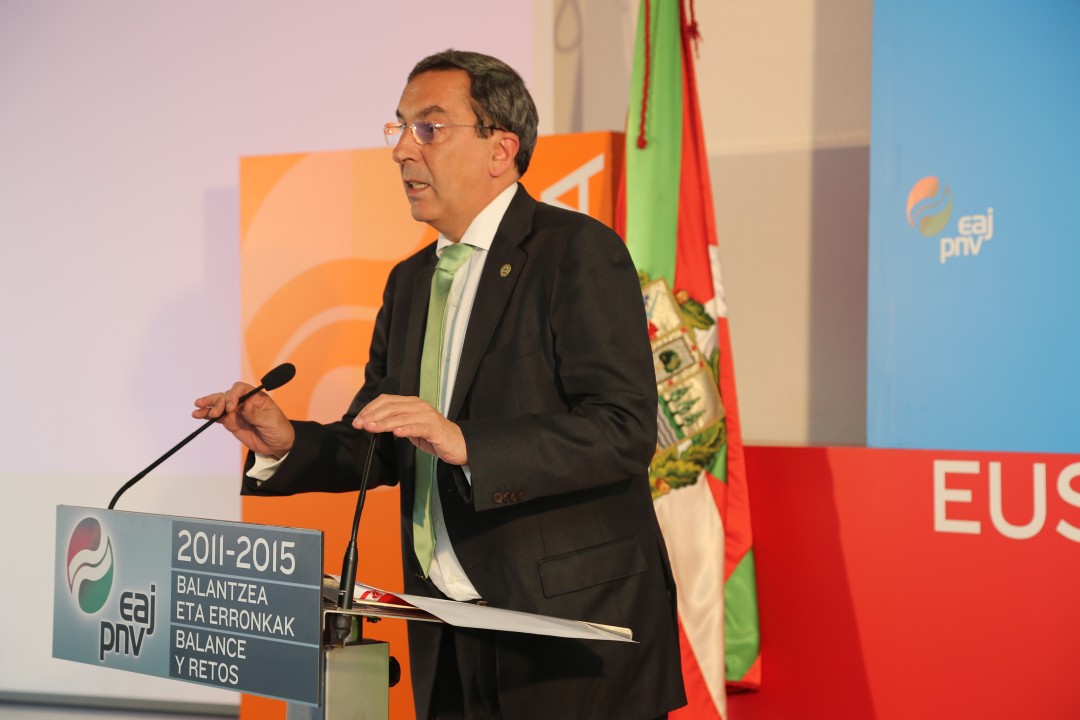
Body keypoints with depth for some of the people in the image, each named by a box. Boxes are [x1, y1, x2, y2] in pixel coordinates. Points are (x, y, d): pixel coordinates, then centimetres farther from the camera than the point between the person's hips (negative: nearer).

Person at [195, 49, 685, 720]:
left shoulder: (579, 251, -9)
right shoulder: (411, 281, 15)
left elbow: (625, 431, -20)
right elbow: (375, 446, 16)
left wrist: (465, 444, -28)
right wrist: (287, 444, -3)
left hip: (574, 628, -7)